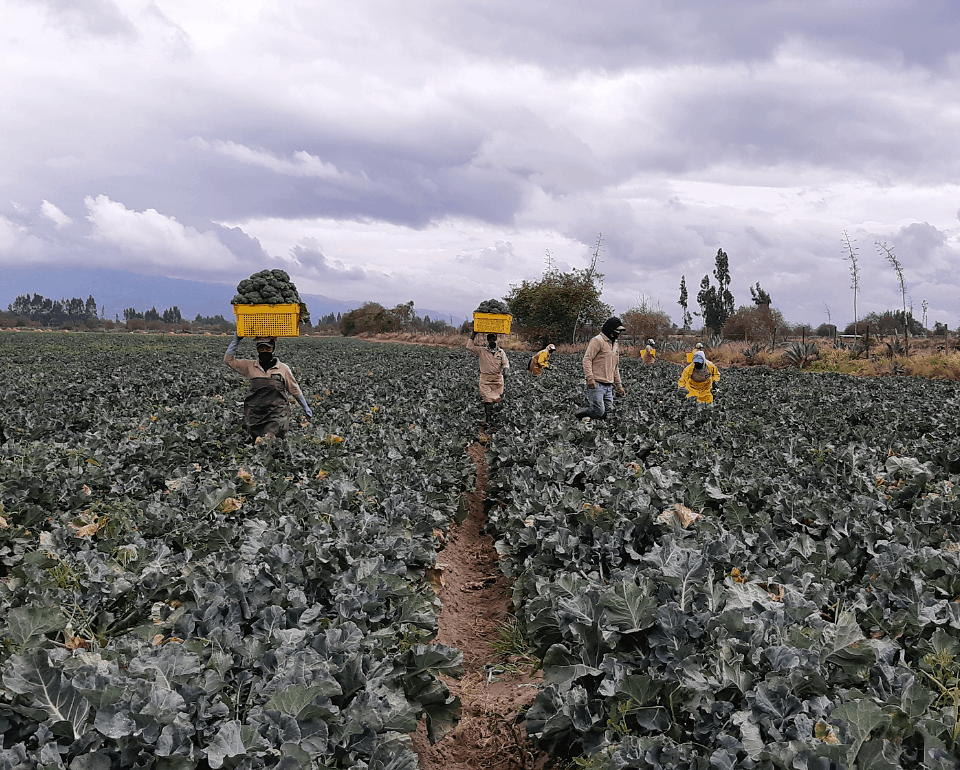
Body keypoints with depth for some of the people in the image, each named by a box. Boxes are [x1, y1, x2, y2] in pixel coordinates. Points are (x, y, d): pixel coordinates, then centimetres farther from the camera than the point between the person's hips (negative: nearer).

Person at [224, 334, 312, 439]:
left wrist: (305, 407, 23)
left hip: (277, 413, -2)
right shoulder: (250, 366, 11)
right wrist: (236, 341, 3)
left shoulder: (283, 368, 9)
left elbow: (295, 390, 18)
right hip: (255, 413, 2)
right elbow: (228, 360, 11)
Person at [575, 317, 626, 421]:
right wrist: (590, 378, -22)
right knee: (598, 412, -15)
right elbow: (587, 359, -13)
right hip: (596, 385, -8)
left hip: (609, 386, 8)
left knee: (606, 414, 0)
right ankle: (578, 416, 6)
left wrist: (619, 386, 26)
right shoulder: (598, 341, -5)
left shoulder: (615, 345, 22)